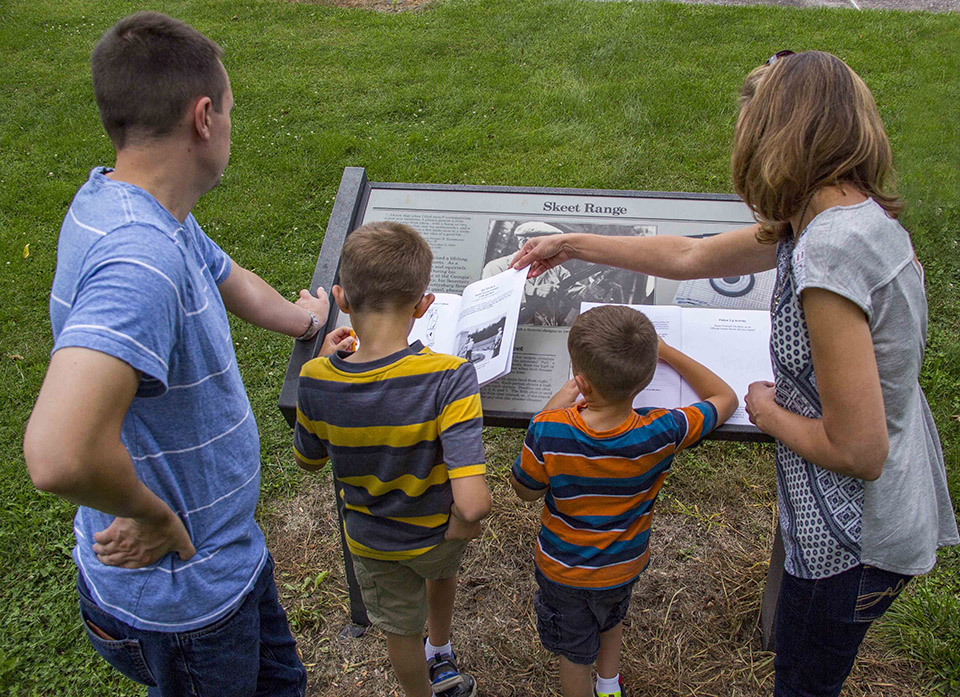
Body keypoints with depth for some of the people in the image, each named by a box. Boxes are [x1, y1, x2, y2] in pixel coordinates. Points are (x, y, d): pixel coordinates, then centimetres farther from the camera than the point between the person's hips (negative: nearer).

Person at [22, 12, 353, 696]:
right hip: (180, 600, -8)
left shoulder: (147, 212, -3)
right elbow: (61, 454, -47)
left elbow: (230, 279, 18)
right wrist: (154, 516, -26)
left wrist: (306, 320, 36)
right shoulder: (137, 255, -36)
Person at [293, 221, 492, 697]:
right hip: (439, 532, 0)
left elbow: (309, 460, -5)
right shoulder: (448, 378, -36)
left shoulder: (316, 381, -27)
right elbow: (473, 503, -41)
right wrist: (462, 524, -17)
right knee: (442, 569, 37)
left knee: (402, 631, 27)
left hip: (372, 542, 0)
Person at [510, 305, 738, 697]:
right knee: (611, 620, 36)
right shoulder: (662, 433, -31)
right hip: (624, 567, 3)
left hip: (563, 571, -3)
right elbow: (725, 398, -11)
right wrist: (664, 352, -6)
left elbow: (525, 491, -14)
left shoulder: (548, 432, -36)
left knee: (574, 656, 24)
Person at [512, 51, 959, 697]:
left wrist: (769, 412, -11)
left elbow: (857, 451, -30)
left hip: (856, 537, -8)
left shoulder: (827, 254, -32)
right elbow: (691, 257, 9)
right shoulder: (853, 214, -1)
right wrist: (572, 245, 15)